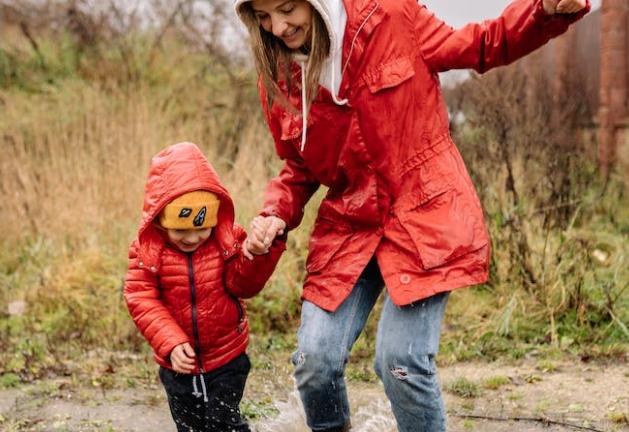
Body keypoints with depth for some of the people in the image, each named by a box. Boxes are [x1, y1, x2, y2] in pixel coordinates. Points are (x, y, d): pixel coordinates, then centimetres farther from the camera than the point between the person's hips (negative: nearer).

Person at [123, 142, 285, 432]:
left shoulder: (227, 241, -10)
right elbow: (141, 301, -17)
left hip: (227, 358, -1)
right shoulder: (147, 250, -13)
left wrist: (256, 256, -33)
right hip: (178, 364, 1)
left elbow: (243, 285, -13)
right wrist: (171, 344, -27)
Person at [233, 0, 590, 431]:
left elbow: (481, 47, 3)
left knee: (401, 361, -14)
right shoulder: (276, 82, 0)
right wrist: (276, 216, -6)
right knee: (315, 359, -6)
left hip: (425, 216, -3)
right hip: (348, 227, 4)